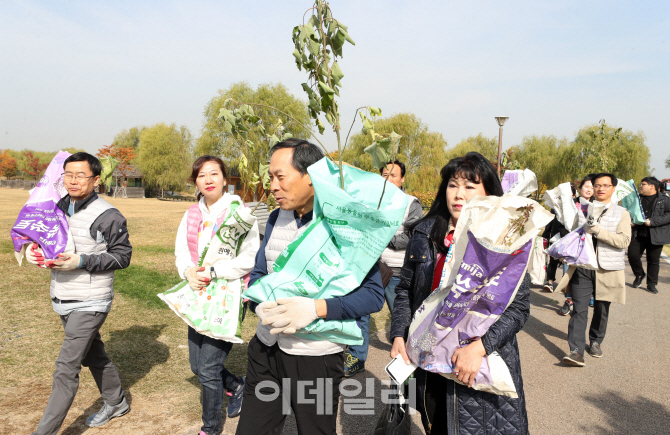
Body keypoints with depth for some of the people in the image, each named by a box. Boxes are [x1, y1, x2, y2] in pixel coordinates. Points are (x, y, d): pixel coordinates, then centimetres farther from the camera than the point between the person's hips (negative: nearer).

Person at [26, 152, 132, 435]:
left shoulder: (108, 216, -15)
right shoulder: (57, 208, 6)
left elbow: (122, 255, -13)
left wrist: (81, 261, -23)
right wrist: (34, 251, -4)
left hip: (89, 304, -8)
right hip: (62, 301, 8)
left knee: (66, 369, -5)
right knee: (93, 355, 22)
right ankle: (116, 403, 41)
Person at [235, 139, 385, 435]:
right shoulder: (277, 218, 5)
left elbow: (374, 294, -17)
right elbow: (258, 273, 11)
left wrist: (315, 308, -28)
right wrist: (260, 303, -11)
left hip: (317, 356, -5)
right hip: (266, 348, 6)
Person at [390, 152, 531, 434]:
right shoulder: (424, 234, 2)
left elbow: (519, 307, -12)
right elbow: (404, 290, 9)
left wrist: (479, 347, -24)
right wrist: (398, 336, -2)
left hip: (483, 368, -3)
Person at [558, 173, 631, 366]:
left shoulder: (621, 213, 3)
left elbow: (624, 241, -10)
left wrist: (598, 230, -20)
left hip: (607, 269, 0)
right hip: (582, 267, 0)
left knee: (601, 310, 13)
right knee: (579, 309, -7)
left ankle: (596, 342, 34)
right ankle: (576, 351, -9)